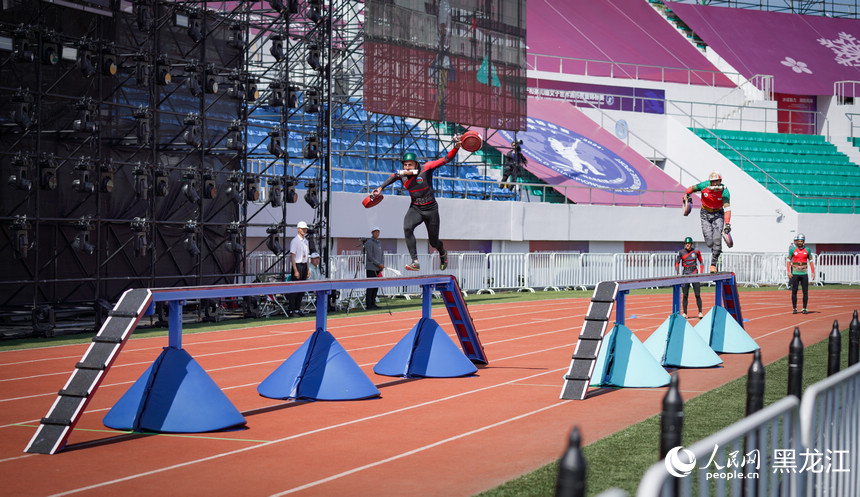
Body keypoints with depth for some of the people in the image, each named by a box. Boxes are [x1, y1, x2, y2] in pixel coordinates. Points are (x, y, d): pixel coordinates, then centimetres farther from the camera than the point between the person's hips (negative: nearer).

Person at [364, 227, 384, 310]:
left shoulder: (379, 243, 17)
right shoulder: (369, 243, -9)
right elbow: (370, 257, -15)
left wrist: (382, 264, 3)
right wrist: (379, 264, -14)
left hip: (378, 268, 8)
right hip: (371, 268, -8)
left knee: (376, 286, 8)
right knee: (370, 286, -8)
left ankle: (373, 303, 13)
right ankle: (368, 304, -6)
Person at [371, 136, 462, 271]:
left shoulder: (426, 169, -17)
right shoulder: (402, 174, -5)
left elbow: (445, 160, -21)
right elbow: (393, 177, 19)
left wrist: (456, 148, -35)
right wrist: (381, 187, 14)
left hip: (430, 209, -3)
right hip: (415, 208, 3)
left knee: (434, 242, 5)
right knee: (407, 228, -29)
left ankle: (443, 253, 44)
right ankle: (415, 262, -30)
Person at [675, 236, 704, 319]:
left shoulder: (696, 251, 3)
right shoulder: (681, 252, 0)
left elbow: (701, 262, 13)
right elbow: (677, 263, 4)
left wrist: (701, 273, 5)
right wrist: (678, 273, -8)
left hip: (695, 274, 0)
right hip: (685, 275, 0)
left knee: (697, 295, -5)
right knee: (685, 295, 0)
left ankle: (700, 312, -1)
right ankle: (684, 313, 5)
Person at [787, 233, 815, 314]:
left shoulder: (807, 250, 5)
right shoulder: (793, 250, 2)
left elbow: (811, 261, 10)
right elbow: (788, 261, 5)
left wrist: (813, 272, 3)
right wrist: (789, 272, -6)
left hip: (804, 273, 1)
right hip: (795, 273, -1)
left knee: (805, 292, -1)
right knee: (794, 291, -1)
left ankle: (804, 308, 5)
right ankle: (794, 308, 6)